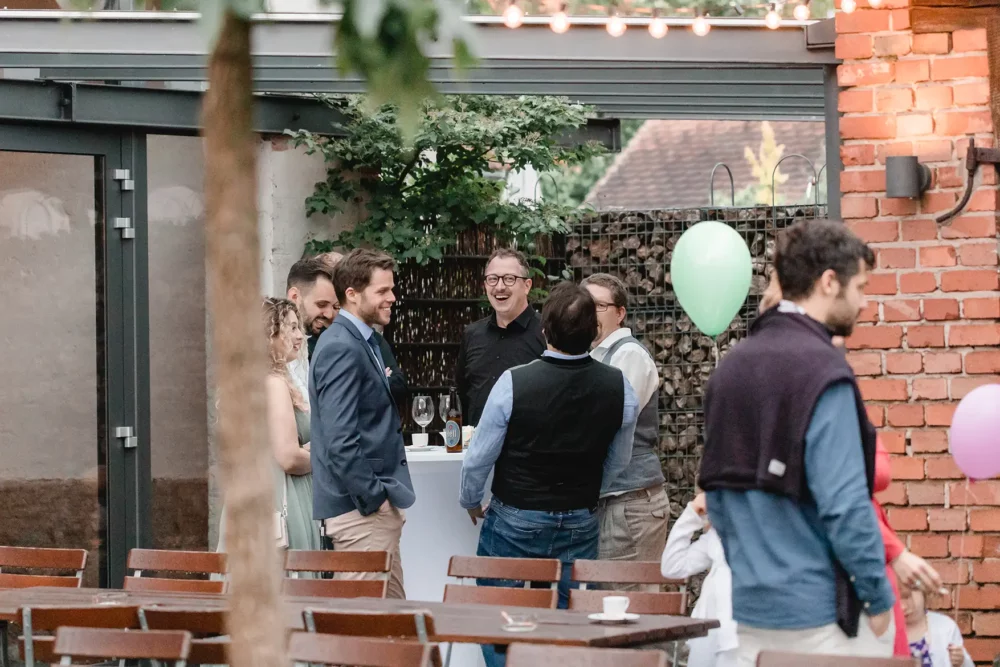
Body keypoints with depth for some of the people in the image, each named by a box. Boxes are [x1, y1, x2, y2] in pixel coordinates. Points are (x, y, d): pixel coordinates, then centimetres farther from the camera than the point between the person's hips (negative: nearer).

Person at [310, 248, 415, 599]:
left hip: (375, 502, 10)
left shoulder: (360, 343, 15)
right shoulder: (342, 349, -16)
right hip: (360, 509, -10)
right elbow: (340, 440, -23)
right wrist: (374, 500, -18)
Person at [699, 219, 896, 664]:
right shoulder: (822, 370, -14)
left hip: (751, 609, 8)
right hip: (823, 613, -7)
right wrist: (879, 597, -11)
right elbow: (845, 504, -19)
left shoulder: (731, 367, 9)